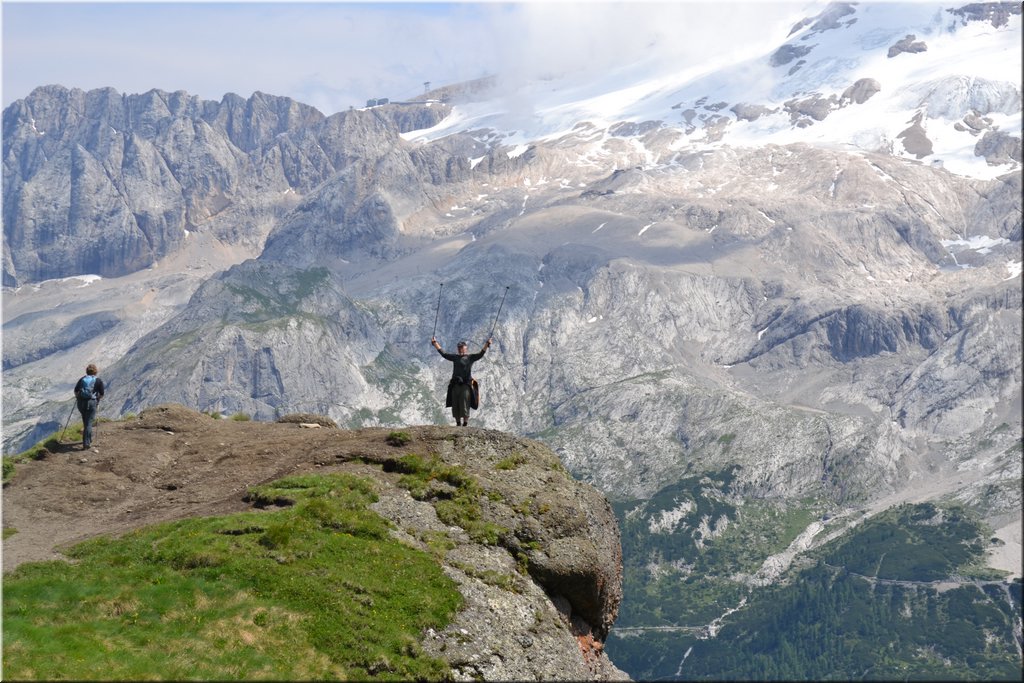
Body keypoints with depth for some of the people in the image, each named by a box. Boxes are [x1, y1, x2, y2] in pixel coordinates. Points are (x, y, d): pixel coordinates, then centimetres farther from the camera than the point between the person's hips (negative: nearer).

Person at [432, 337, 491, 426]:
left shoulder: (470, 357, 7)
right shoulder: (455, 357, 16)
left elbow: (480, 354, -5)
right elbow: (443, 353, 21)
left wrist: (486, 345, -18)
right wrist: (435, 343, 22)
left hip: (466, 384, -4)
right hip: (455, 384, 4)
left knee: (464, 405, -9)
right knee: (455, 405, 3)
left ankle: (466, 422, -5)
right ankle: (458, 422, 10)